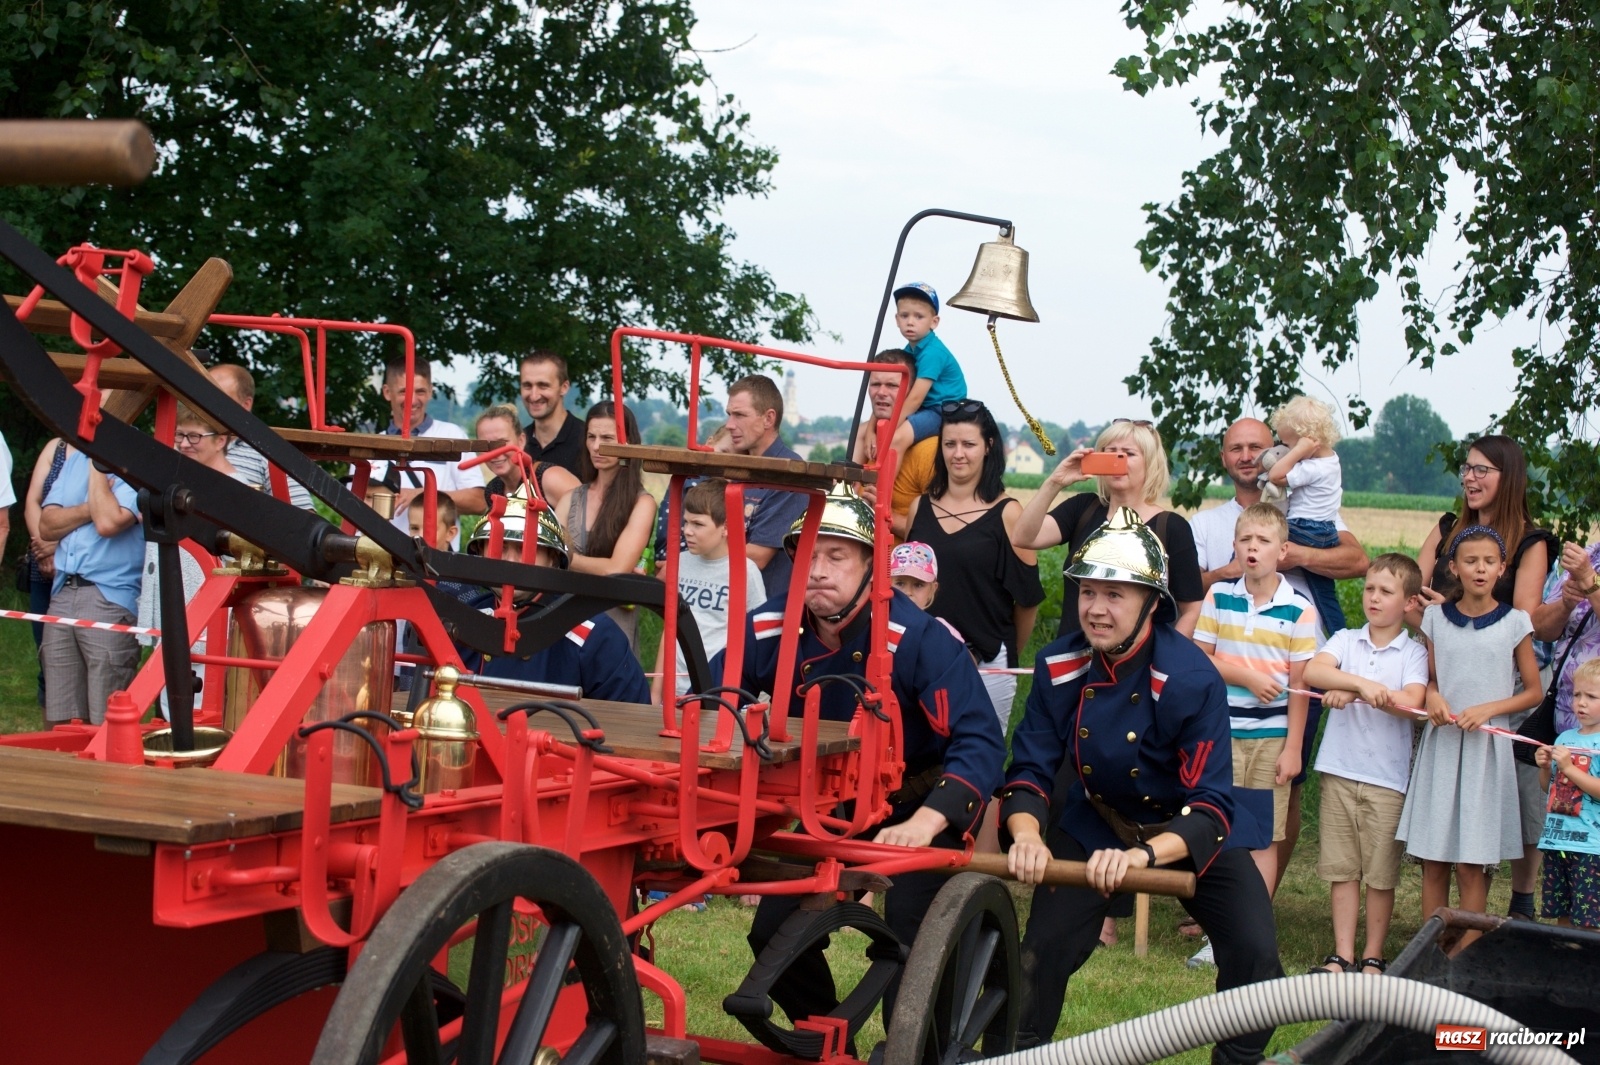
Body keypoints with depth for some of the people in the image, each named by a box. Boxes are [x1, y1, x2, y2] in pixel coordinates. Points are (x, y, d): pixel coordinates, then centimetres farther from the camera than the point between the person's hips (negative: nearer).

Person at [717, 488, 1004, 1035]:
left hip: (921, 805, -5)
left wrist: (924, 824, -45)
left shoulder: (919, 636, -27)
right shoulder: (771, 628, -15)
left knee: (911, 924, -26)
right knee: (776, 932, 0)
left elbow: (980, 740, -31)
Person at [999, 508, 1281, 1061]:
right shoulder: (1058, 667, -17)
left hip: (1189, 830, -2)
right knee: (1042, 953, -10)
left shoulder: (1191, 679, -28)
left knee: (1255, 955, -16)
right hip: (1096, 823, 2)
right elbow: (1028, 770, -13)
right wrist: (1026, 833, -36)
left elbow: (1211, 805, -30)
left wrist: (1142, 855, -47)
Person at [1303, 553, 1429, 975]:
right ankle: (1342, 954, 12)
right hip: (1339, 770, 2)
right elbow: (1312, 672, -11)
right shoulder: (1345, 640, 7)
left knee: (1381, 873, 4)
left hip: (1387, 777, -2)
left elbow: (1410, 703, -14)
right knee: (1341, 868, 5)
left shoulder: (1413, 653, 3)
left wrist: (1349, 691, -17)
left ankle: (1373, 957, 14)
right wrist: (1362, 683, -25)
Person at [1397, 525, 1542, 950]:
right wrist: (1432, 697, -7)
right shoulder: (1436, 618, 6)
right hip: (1440, 745, 2)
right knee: (1433, 861, 2)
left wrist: (1488, 709, -11)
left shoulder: (1514, 623, -1)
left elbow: (1533, 692, 4)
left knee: (1472, 864, -3)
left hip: (1487, 746, -2)